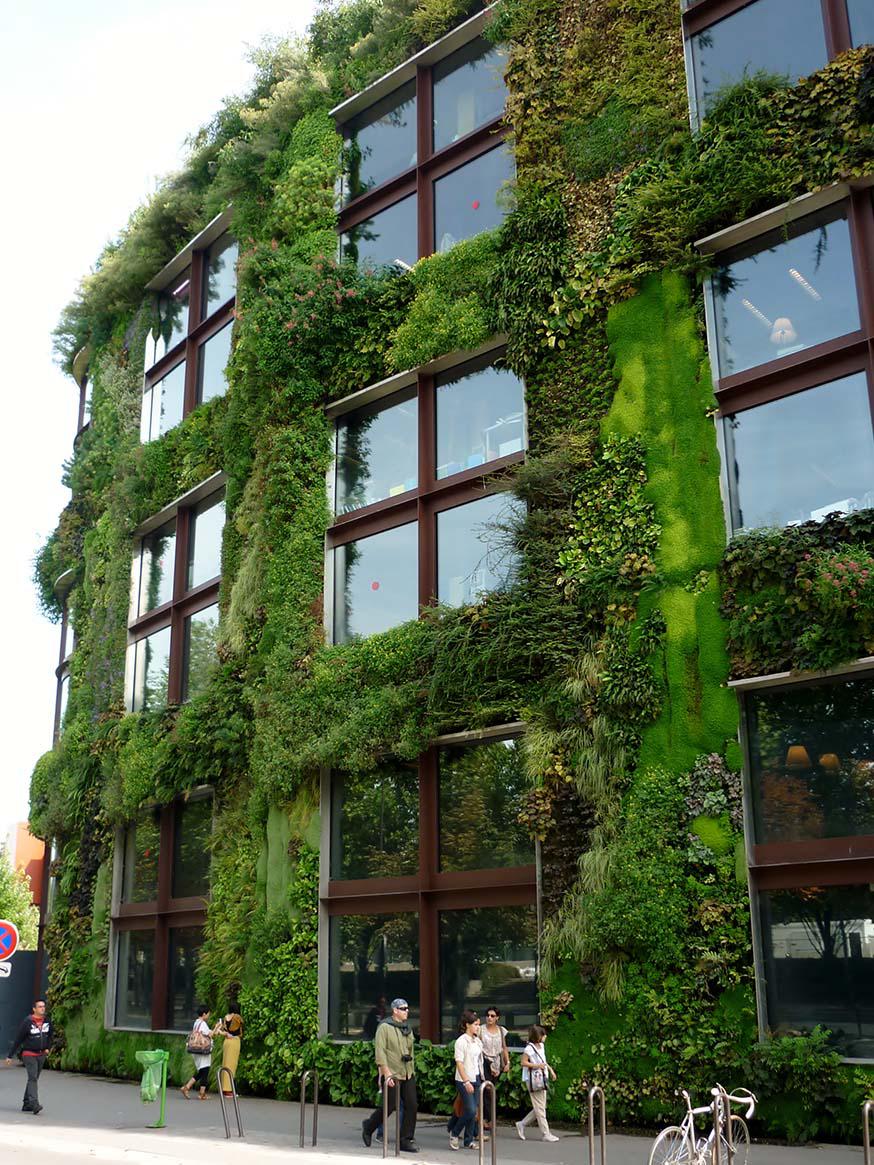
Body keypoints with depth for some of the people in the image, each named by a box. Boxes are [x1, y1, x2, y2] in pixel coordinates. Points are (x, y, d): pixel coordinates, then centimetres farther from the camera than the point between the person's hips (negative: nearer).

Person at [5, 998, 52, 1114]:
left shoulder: (47, 1020, 1)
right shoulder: (27, 1022, -14)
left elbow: (51, 1034, 19)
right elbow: (18, 1039, -9)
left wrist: (48, 1047, 10)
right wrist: (10, 1056, -5)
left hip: (41, 1055, 6)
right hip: (29, 1054, -5)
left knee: (34, 1079, 11)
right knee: (33, 1078, -16)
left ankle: (26, 1104, 21)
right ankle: (35, 1104, -24)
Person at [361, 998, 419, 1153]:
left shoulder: (408, 1029, 14)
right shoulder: (385, 1027, -8)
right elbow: (380, 1052, -14)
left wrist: (412, 1070, 16)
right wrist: (387, 1074, -20)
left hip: (408, 1074, 7)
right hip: (392, 1075, -7)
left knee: (411, 1105, -1)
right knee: (389, 1106, -1)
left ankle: (406, 1140, 8)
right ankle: (368, 1127, 25)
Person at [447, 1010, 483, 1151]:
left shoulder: (477, 1041, 11)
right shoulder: (461, 1041, -12)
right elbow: (459, 1063, -16)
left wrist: (482, 1078, 11)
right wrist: (466, 1081, -21)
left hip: (476, 1079, 7)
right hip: (464, 1081, -7)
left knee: (473, 1112, 7)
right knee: (470, 1110, -11)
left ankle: (469, 1140, 16)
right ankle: (454, 1134, 8)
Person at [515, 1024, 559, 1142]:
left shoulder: (541, 1046, 11)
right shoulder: (529, 1048, -16)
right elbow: (524, 1062, -19)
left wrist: (550, 1070, 17)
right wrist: (536, 1065, -24)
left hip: (542, 1079, 9)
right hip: (533, 1080, -9)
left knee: (539, 1107, 12)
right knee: (540, 1107, -2)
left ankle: (521, 1124, 22)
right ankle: (546, 1134, 4)